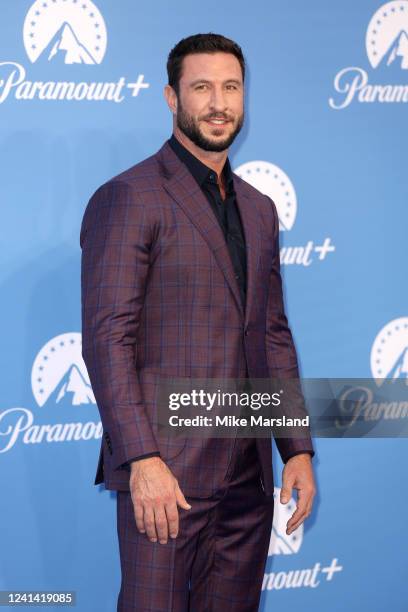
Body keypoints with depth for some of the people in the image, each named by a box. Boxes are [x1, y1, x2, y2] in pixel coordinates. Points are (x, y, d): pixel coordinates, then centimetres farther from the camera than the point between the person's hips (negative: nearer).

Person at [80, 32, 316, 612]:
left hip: (248, 473, 7)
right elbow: (107, 339, -13)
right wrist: (141, 460, -19)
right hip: (166, 469, -6)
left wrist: (298, 449, 12)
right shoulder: (127, 198, -6)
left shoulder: (259, 209, 17)